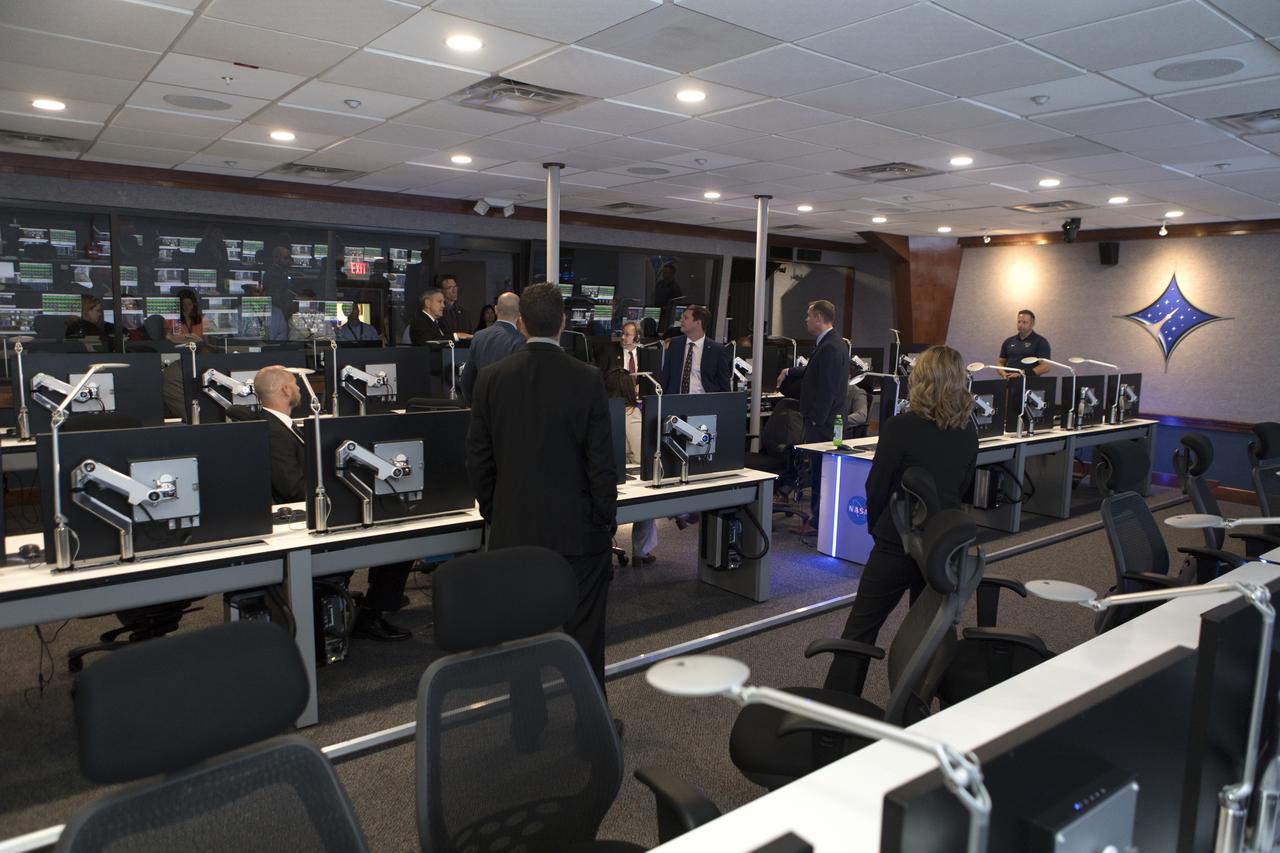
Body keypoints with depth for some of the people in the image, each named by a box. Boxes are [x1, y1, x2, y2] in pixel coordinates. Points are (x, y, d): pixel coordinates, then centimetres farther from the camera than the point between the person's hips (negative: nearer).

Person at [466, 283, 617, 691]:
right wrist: (607, 521, 3)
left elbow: (478, 459, 2)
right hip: (577, 532, -2)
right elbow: (601, 461, -9)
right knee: (583, 636, 10)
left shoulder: (491, 378, -2)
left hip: (513, 531, 3)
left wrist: (493, 514, 15)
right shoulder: (587, 379, -10)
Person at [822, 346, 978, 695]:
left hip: (898, 543, -6)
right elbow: (961, 489, 11)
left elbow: (876, 487, -9)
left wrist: (876, 526, 8)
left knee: (860, 629, 3)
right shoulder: (968, 432, 1)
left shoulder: (900, 428, -16)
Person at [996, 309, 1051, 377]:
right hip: (1009, 381, 3)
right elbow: (1000, 362, 19)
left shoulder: (1041, 342, 2)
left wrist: (1023, 374, -15)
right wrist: (1003, 373, -2)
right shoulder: (1009, 341, 15)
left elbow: (1046, 366, -6)